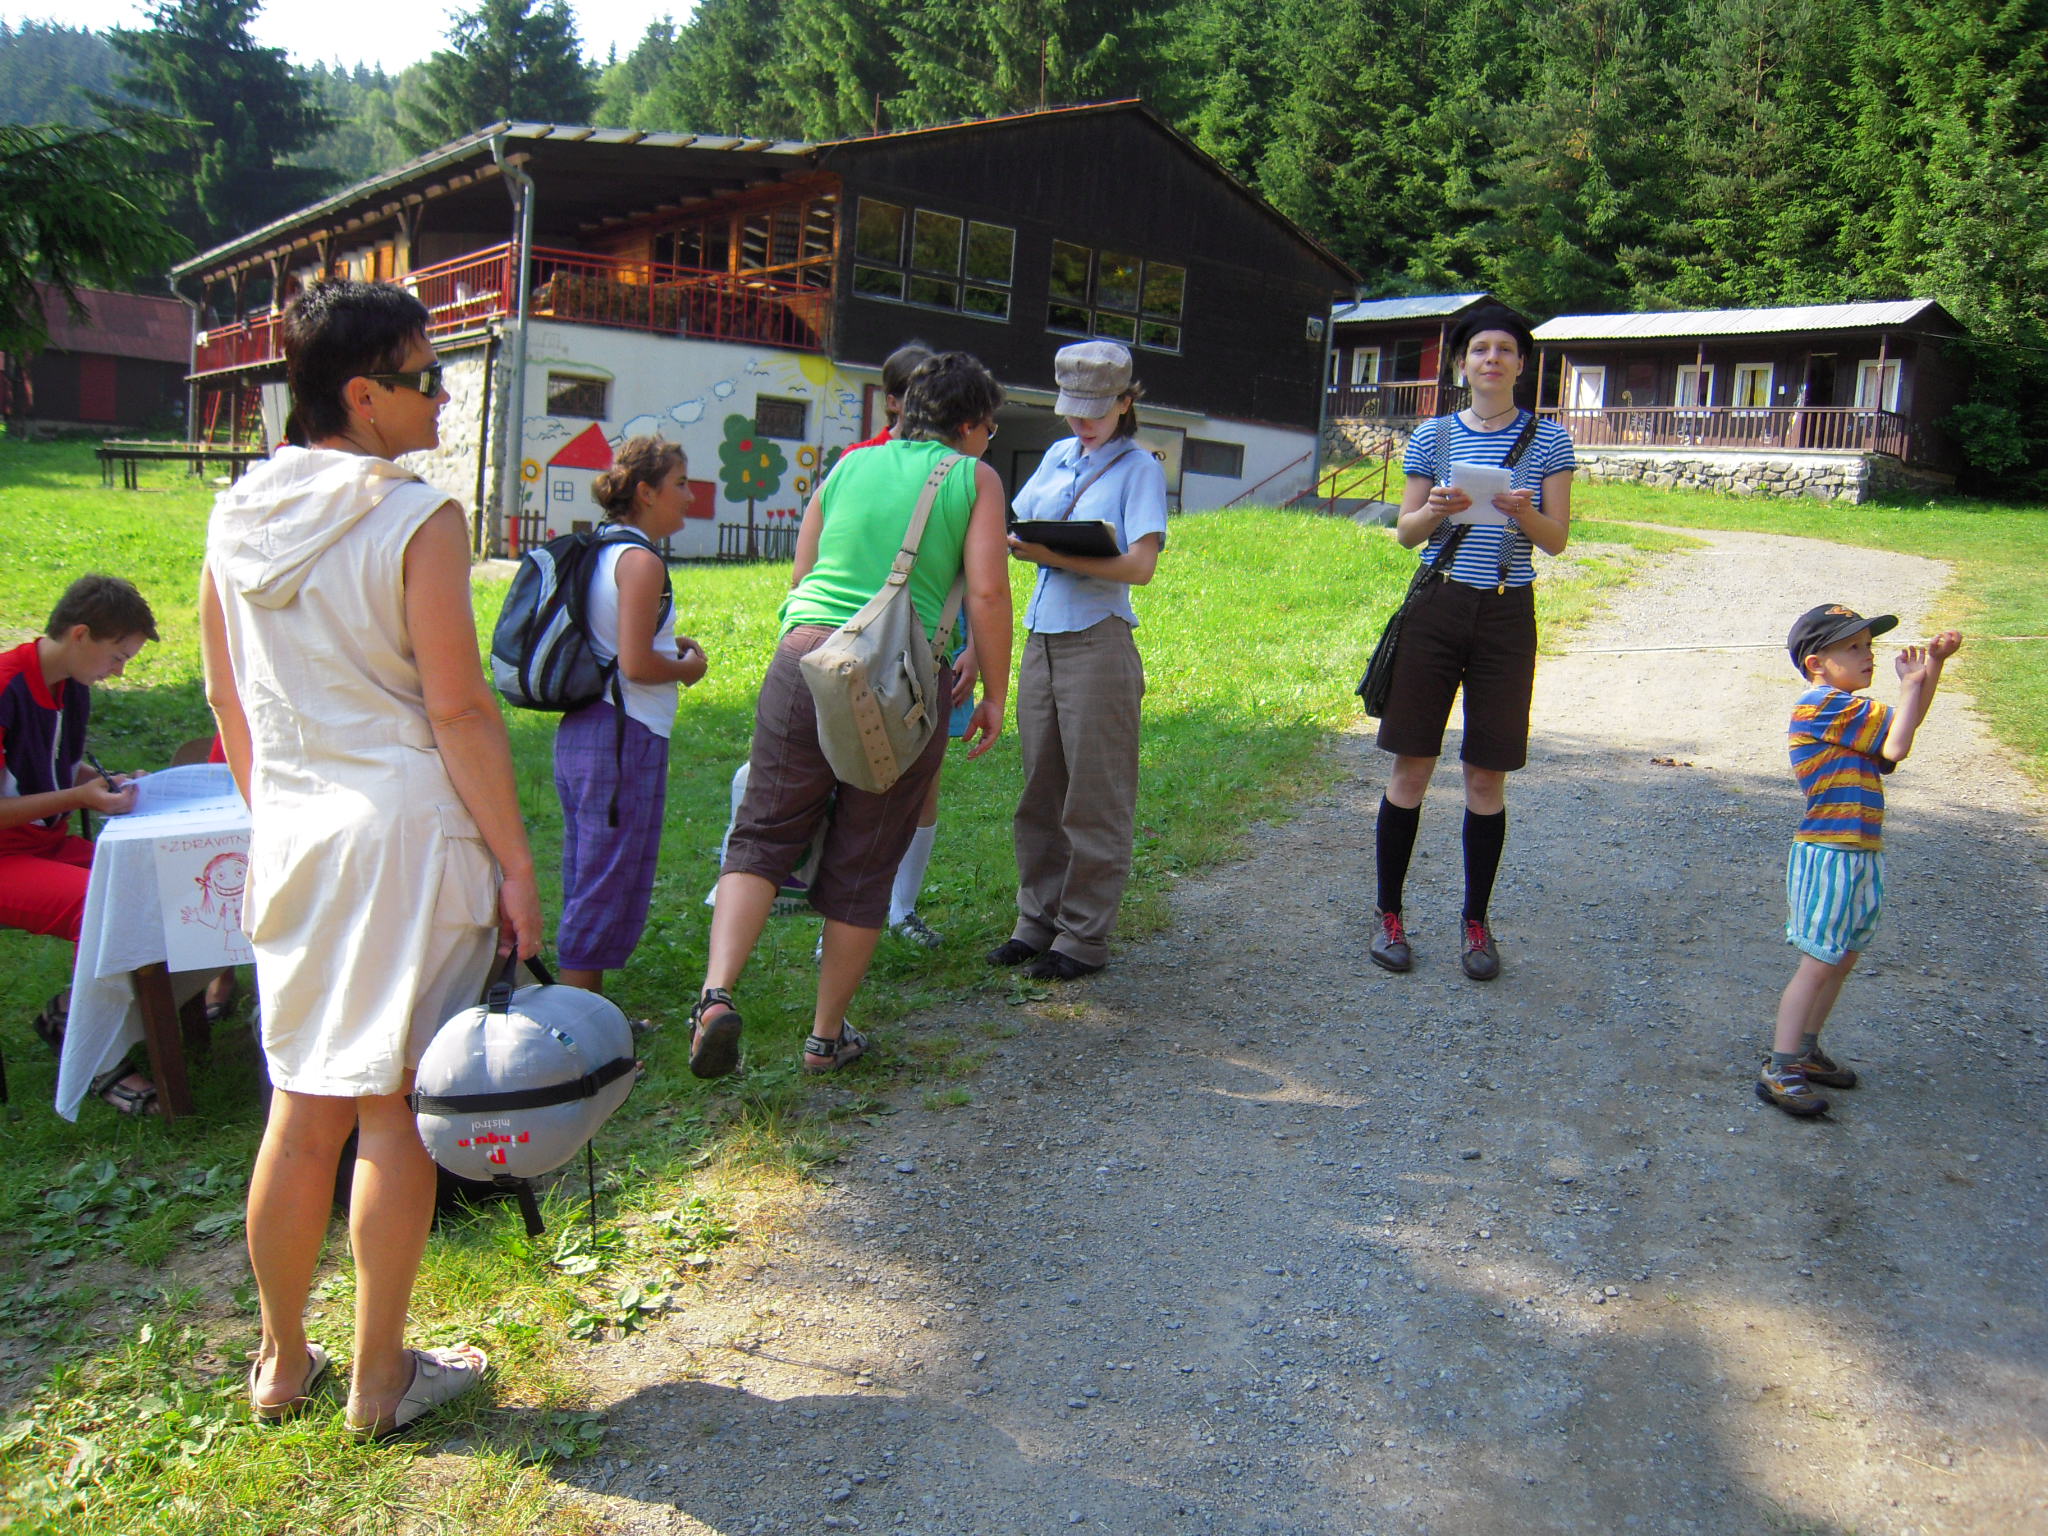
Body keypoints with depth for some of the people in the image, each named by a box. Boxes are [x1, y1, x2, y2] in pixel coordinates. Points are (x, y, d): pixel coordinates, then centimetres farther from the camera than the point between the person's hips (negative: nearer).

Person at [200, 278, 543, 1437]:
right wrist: (516, 861, -9)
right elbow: (460, 710, -14)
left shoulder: (238, 515, 7)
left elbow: (227, 699, 13)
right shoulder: (418, 519, -13)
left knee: (303, 1105, 17)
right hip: (405, 831, -6)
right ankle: (381, 1381, 20)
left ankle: (282, 1364, 32)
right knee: (392, 1111, 5)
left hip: (291, 835, 6)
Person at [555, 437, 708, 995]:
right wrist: (686, 668, -3)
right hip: (625, 737, -10)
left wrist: (667, 643, 14)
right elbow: (635, 665, -21)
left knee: (588, 881, 17)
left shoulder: (598, 551, 13)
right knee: (611, 885, -1)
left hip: (579, 733, 10)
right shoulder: (641, 561, -14)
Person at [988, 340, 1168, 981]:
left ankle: (1084, 938, 7)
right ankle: (1038, 921, 19)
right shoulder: (1058, 456, 16)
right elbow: (1014, 526, 18)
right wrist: (1010, 541, -5)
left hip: (1098, 644, -6)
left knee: (1094, 800, -1)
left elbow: (1139, 566, -13)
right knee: (1040, 791, 9)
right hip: (1041, 639, 6)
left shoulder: (1139, 468, -2)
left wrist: (1055, 555, -19)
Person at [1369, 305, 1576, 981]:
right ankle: (1388, 913, 13)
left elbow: (1558, 540, 2)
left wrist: (1525, 515, -19)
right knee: (1411, 768, 1)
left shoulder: (1548, 440, 5)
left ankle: (1477, 921, 16)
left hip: (1507, 616, 0)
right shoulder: (1433, 436, 7)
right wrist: (1433, 511, -13)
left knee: (1487, 778, 3)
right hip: (1437, 608, 0)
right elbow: (1406, 533, 8)